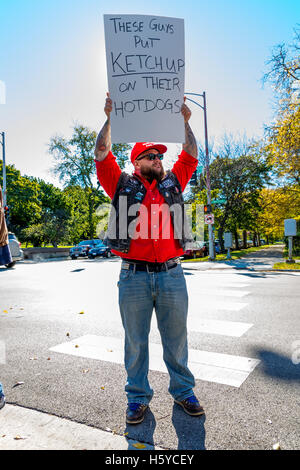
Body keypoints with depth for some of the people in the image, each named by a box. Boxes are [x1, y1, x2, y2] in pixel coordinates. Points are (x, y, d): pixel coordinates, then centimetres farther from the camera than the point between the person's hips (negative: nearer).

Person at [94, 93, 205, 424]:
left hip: (172, 275, 2)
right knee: (136, 341, 10)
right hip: (134, 276, -2)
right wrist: (110, 118, -2)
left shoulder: (172, 184, 15)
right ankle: (138, 397, 27)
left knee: (176, 338, 14)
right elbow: (102, 154, 2)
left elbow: (190, 155, 16)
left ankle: (183, 391, 32)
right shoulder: (123, 185, 7)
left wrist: (185, 121, 10)